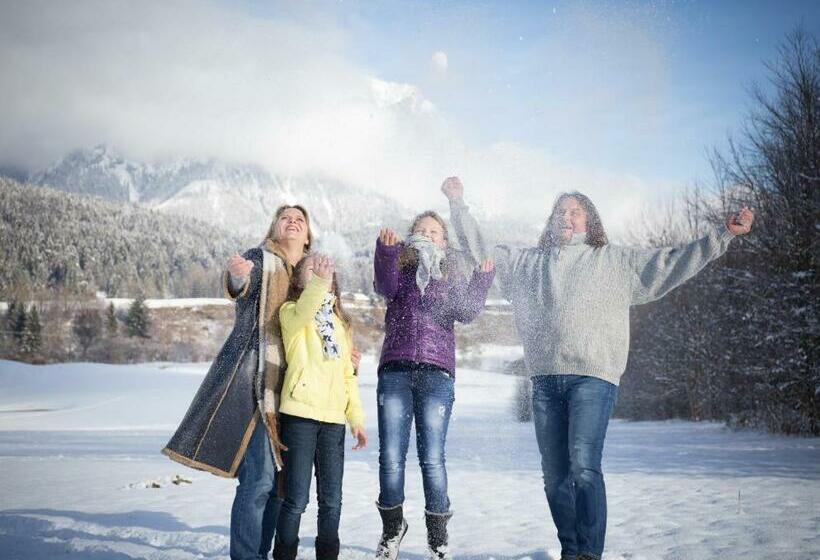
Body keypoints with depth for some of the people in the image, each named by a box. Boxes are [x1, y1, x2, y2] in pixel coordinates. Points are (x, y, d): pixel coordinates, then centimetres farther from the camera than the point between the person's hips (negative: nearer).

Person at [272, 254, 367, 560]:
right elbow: (303, 311, -23)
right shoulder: (291, 313, 3)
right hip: (300, 414, -5)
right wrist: (318, 281, -40)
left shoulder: (339, 322, 20)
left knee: (332, 500, 8)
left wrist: (356, 418, 12)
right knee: (296, 499, -3)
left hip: (334, 419, 5)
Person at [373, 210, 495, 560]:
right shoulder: (400, 267, 16)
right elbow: (386, 289, -7)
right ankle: (392, 528, 18)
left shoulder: (453, 274, 17)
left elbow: (467, 312, 2)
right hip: (395, 370, 1)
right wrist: (387, 250, -20)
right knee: (391, 456, -2)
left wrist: (483, 277, -7)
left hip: (436, 372, 0)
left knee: (432, 458, -6)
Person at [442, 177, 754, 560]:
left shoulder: (616, 261, 14)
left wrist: (723, 235, 5)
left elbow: (671, 263, 11)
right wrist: (458, 204, 25)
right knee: (554, 476, 5)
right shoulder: (529, 262, 21)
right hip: (545, 380, 3)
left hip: (593, 377, -3)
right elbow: (482, 250, 26)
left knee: (584, 467, -18)